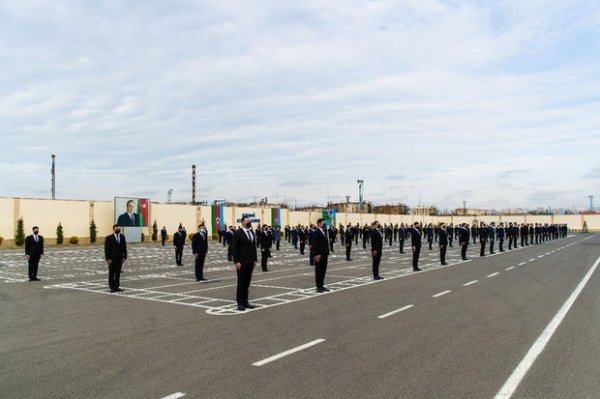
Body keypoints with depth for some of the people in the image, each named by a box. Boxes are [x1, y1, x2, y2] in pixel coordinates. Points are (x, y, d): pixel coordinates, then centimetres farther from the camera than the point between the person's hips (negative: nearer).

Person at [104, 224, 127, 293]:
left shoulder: (122, 237, 6)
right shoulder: (109, 238, -6)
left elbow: (124, 247, 8)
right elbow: (107, 249, -8)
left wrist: (125, 257, 1)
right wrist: (108, 259, -13)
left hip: (120, 258, 4)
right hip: (112, 259, -4)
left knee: (118, 273, 7)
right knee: (111, 274, 3)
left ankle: (116, 287, 13)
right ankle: (112, 287, 10)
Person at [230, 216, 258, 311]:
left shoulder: (252, 232, 13)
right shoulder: (237, 233, -8)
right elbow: (234, 248, -11)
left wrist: (255, 259, 10)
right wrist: (236, 261, -16)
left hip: (250, 261, 6)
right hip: (241, 262, -6)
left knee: (247, 282, 9)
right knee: (241, 282, 0)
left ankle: (245, 301, 16)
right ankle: (240, 303, 8)